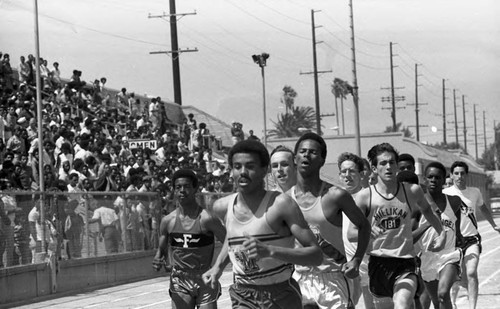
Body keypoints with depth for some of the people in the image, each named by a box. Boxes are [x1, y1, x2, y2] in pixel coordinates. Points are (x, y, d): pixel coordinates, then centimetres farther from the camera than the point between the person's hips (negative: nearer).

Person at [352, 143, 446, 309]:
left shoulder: (412, 191, -1)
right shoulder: (365, 196, -5)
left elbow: (426, 210, 22)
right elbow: (351, 234, -3)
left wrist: (441, 233, 14)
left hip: (405, 263, -1)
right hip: (378, 262, 1)